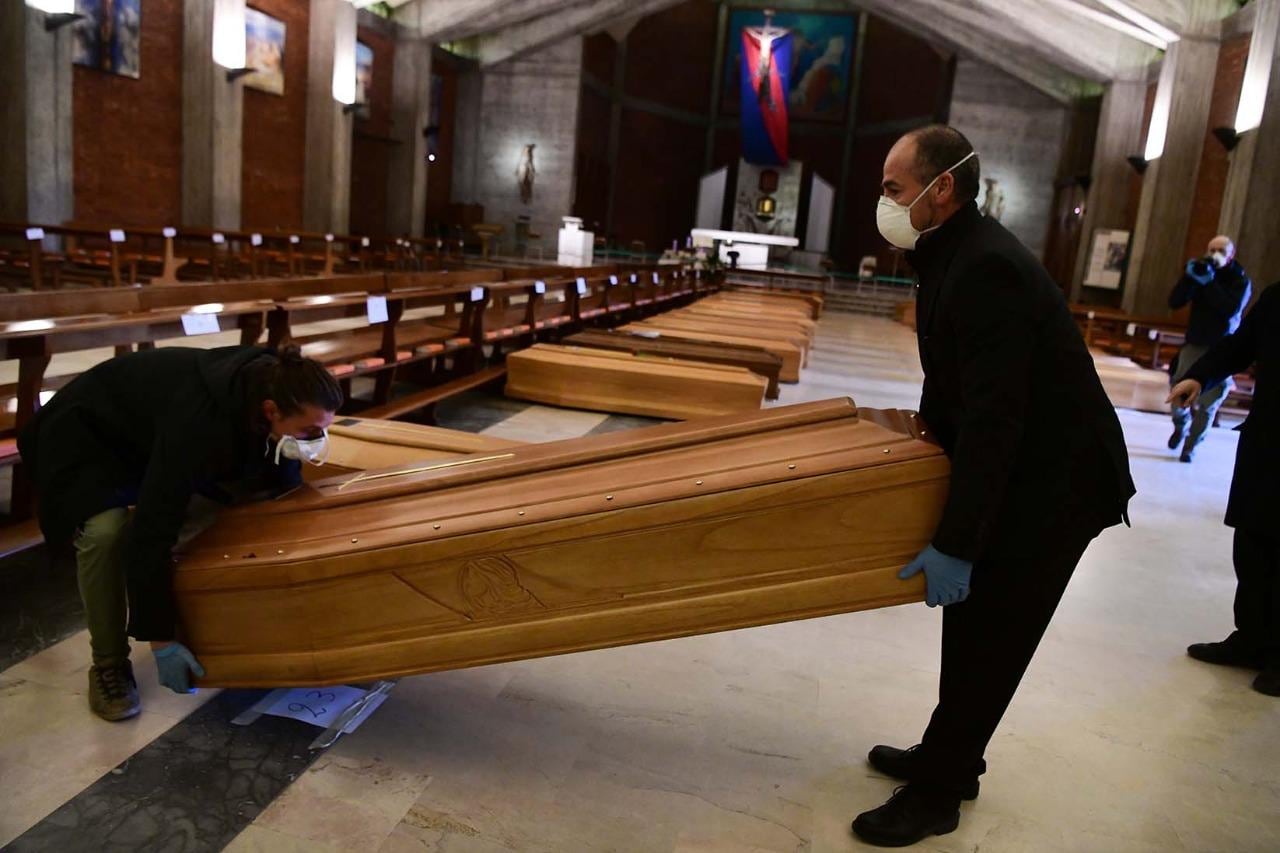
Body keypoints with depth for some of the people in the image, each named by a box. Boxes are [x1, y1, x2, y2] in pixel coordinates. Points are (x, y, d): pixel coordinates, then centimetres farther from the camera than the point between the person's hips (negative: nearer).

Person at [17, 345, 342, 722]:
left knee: (248, 495, -3)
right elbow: (149, 535, -41)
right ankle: (109, 665, -8)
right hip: (82, 433, -7)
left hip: (152, 427, 7)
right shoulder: (199, 423, -43)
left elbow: (284, 494, -4)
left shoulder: (270, 383, -21)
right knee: (106, 531, -31)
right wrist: (161, 639, -35)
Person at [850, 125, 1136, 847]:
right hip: (1017, 471, 9)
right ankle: (950, 757, 35)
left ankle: (938, 790, 19)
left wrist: (956, 544, -28)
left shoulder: (987, 267, -26)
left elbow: (994, 419, -30)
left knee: (988, 638, 2)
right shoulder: (955, 253, 4)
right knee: (971, 622, 18)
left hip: (1051, 484, -9)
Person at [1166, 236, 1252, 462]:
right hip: (1194, 344, 2)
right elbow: (1174, 302, -8)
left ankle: (1191, 446, 10)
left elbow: (1231, 309, -22)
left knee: (1208, 403, -3)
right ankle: (1181, 426, 25)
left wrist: (1209, 282, -27)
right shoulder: (1200, 273, 4)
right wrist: (1188, 276, -21)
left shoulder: (1241, 281, -3)